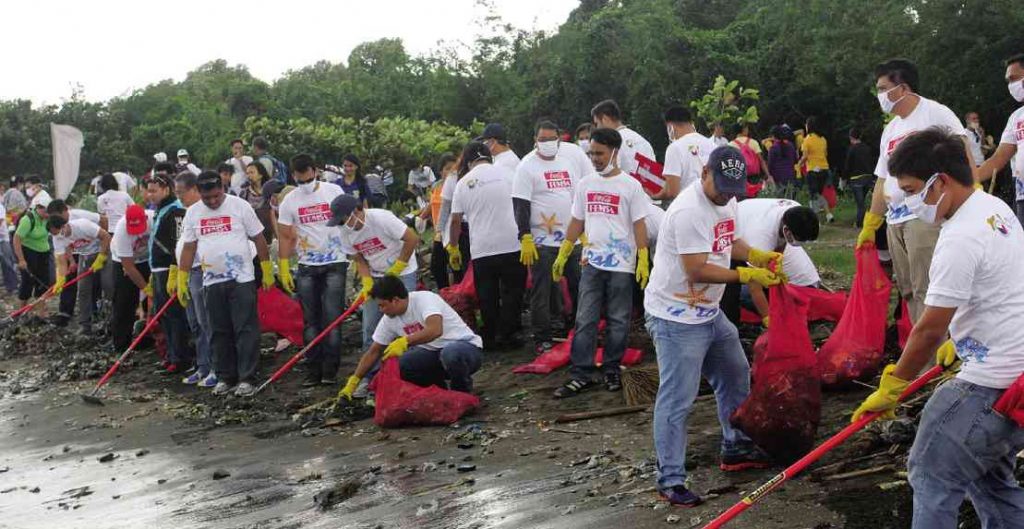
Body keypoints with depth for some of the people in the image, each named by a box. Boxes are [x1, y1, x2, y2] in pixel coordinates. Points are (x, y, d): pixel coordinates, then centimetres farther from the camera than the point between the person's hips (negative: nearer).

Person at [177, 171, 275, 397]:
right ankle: (225, 377, 19)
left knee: (246, 330, -4)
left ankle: (247, 379, 0)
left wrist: (267, 270, -2)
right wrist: (182, 279, 6)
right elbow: (188, 248, 10)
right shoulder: (192, 213, 6)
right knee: (219, 332, 9)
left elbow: (258, 238, -1)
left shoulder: (239, 206, -4)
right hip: (212, 282, 4)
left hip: (242, 279, -4)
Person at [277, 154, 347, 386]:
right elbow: (286, 238, 5)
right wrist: (284, 269, -1)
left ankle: (330, 370, -1)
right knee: (310, 321, 5)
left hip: (335, 264, -2)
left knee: (332, 318, -6)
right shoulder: (289, 202, 2)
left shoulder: (333, 192, -2)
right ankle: (313, 371, 11)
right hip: (307, 267, 2)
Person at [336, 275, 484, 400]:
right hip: (433, 353, 7)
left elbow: (435, 330, -38)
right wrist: (352, 382, 6)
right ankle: (438, 387, 6)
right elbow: (373, 352, 9)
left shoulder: (425, 299, -21)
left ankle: (462, 390, -10)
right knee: (398, 364, -19)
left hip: (466, 346, -6)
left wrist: (404, 341, -39)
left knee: (450, 353, -42)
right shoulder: (389, 320, 2)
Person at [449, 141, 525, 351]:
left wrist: (453, 248, 18)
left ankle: (489, 338, 13)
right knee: (511, 292, 7)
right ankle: (507, 335, 6)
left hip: (481, 249, 1)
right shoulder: (505, 172, 3)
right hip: (511, 244, -1)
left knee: (487, 296, 9)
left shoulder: (464, 182, 5)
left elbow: (455, 220, 7)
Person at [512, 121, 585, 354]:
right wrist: (525, 238, -17)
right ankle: (542, 339, 7)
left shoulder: (568, 162, 13)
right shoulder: (527, 166, -5)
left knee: (579, 287, 10)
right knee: (542, 292, -1)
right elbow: (520, 204, -10)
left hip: (573, 238, 5)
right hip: (543, 241, -5)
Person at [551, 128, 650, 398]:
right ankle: (581, 375, 3)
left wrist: (643, 260, -11)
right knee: (585, 321, 1)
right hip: (592, 262, 3)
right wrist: (562, 255, 11)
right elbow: (577, 221, 13)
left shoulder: (630, 185, -4)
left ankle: (611, 371, 17)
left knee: (617, 322, 6)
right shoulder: (585, 184, 7)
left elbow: (639, 224, -4)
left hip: (621, 264, -3)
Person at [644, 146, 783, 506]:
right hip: (676, 318, -10)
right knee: (677, 399, -6)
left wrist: (758, 255, -2)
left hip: (709, 312, 10)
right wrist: (747, 276, -22)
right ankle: (670, 480, 3)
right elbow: (697, 271, -26)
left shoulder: (727, 200, 5)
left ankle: (736, 449, 38)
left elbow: (731, 243, 18)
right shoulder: (689, 212, -25)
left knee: (736, 376, 21)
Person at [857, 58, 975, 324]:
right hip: (895, 220, 8)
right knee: (908, 291, 11)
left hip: (926, 216, -8)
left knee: (926, 290, -11)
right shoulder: (890, 130, 21)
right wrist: (869, 226, 24)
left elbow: (963, 154, -12)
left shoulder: (936, 113, -2)